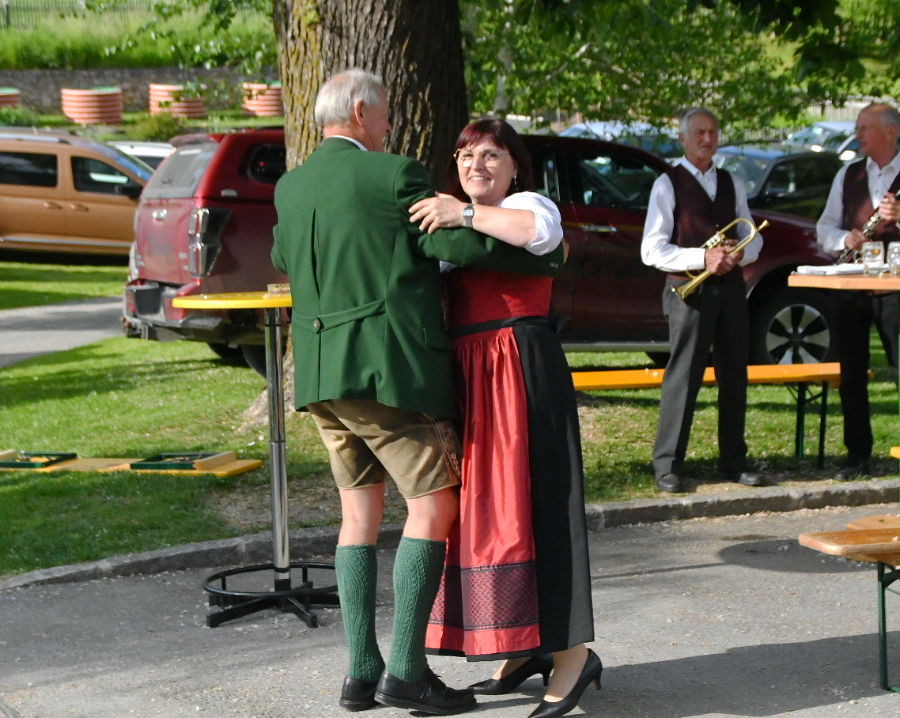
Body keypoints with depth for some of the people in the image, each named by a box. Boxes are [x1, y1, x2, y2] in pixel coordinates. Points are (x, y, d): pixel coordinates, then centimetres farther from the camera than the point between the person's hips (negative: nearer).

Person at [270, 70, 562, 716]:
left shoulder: (290, 187, 12)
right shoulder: (393, 176, -9)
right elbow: (462, 244, -15)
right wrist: (546, 257, -1)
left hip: (320, 372, 7)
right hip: (389, 368, -7)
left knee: (360, 511, 12)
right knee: (434, 505, -2)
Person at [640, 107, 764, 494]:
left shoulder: (732, 184, 15)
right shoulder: (668, 184, -1)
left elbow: (753, 238, 17)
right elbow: (652, 251, -8)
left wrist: (739, 254, -7)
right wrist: (702, 258, -18)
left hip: (731, 287, 5)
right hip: (689, 288, -5)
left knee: (734, 376, 8)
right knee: (683, 377, -7)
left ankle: (733, 462, 17)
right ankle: (667, 466, -1)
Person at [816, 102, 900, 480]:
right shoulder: (847, 175, 15)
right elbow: (824, 228, 14)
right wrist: (844, 239, -6)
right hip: (850, 286, 4)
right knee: (852, 375, 7)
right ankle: (858, 455, 16)